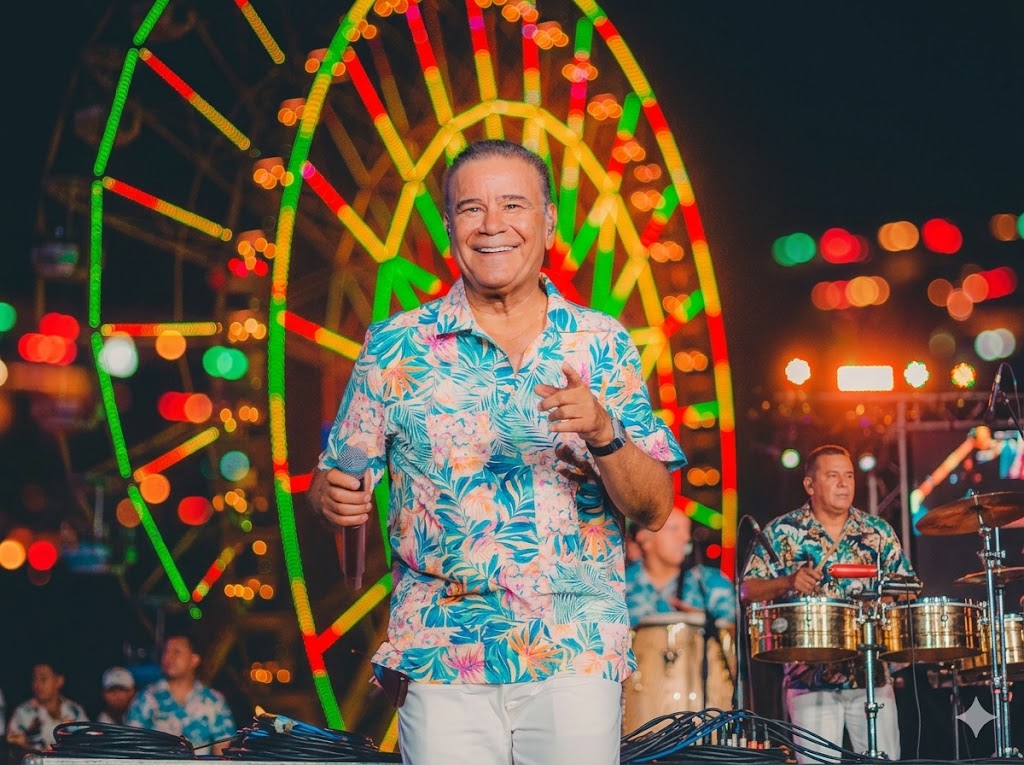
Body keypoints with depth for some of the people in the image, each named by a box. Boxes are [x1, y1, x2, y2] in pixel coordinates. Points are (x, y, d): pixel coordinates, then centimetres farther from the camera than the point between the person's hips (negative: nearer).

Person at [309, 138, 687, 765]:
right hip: (443, 664, -1)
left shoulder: (603, 345, 5)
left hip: (581, 660, 1)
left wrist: (604, 433, -17)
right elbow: (338, 478, 7)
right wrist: (333, 496, -16)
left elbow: (655, 509, 2)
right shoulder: (397, 347, 3)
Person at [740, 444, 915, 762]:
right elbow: (748, 590, -2)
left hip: (871, 674, 3)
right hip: (811, 677, -3)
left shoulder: (878, 532, 10)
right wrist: (788, 582, -19)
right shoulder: (781, 533, 2)